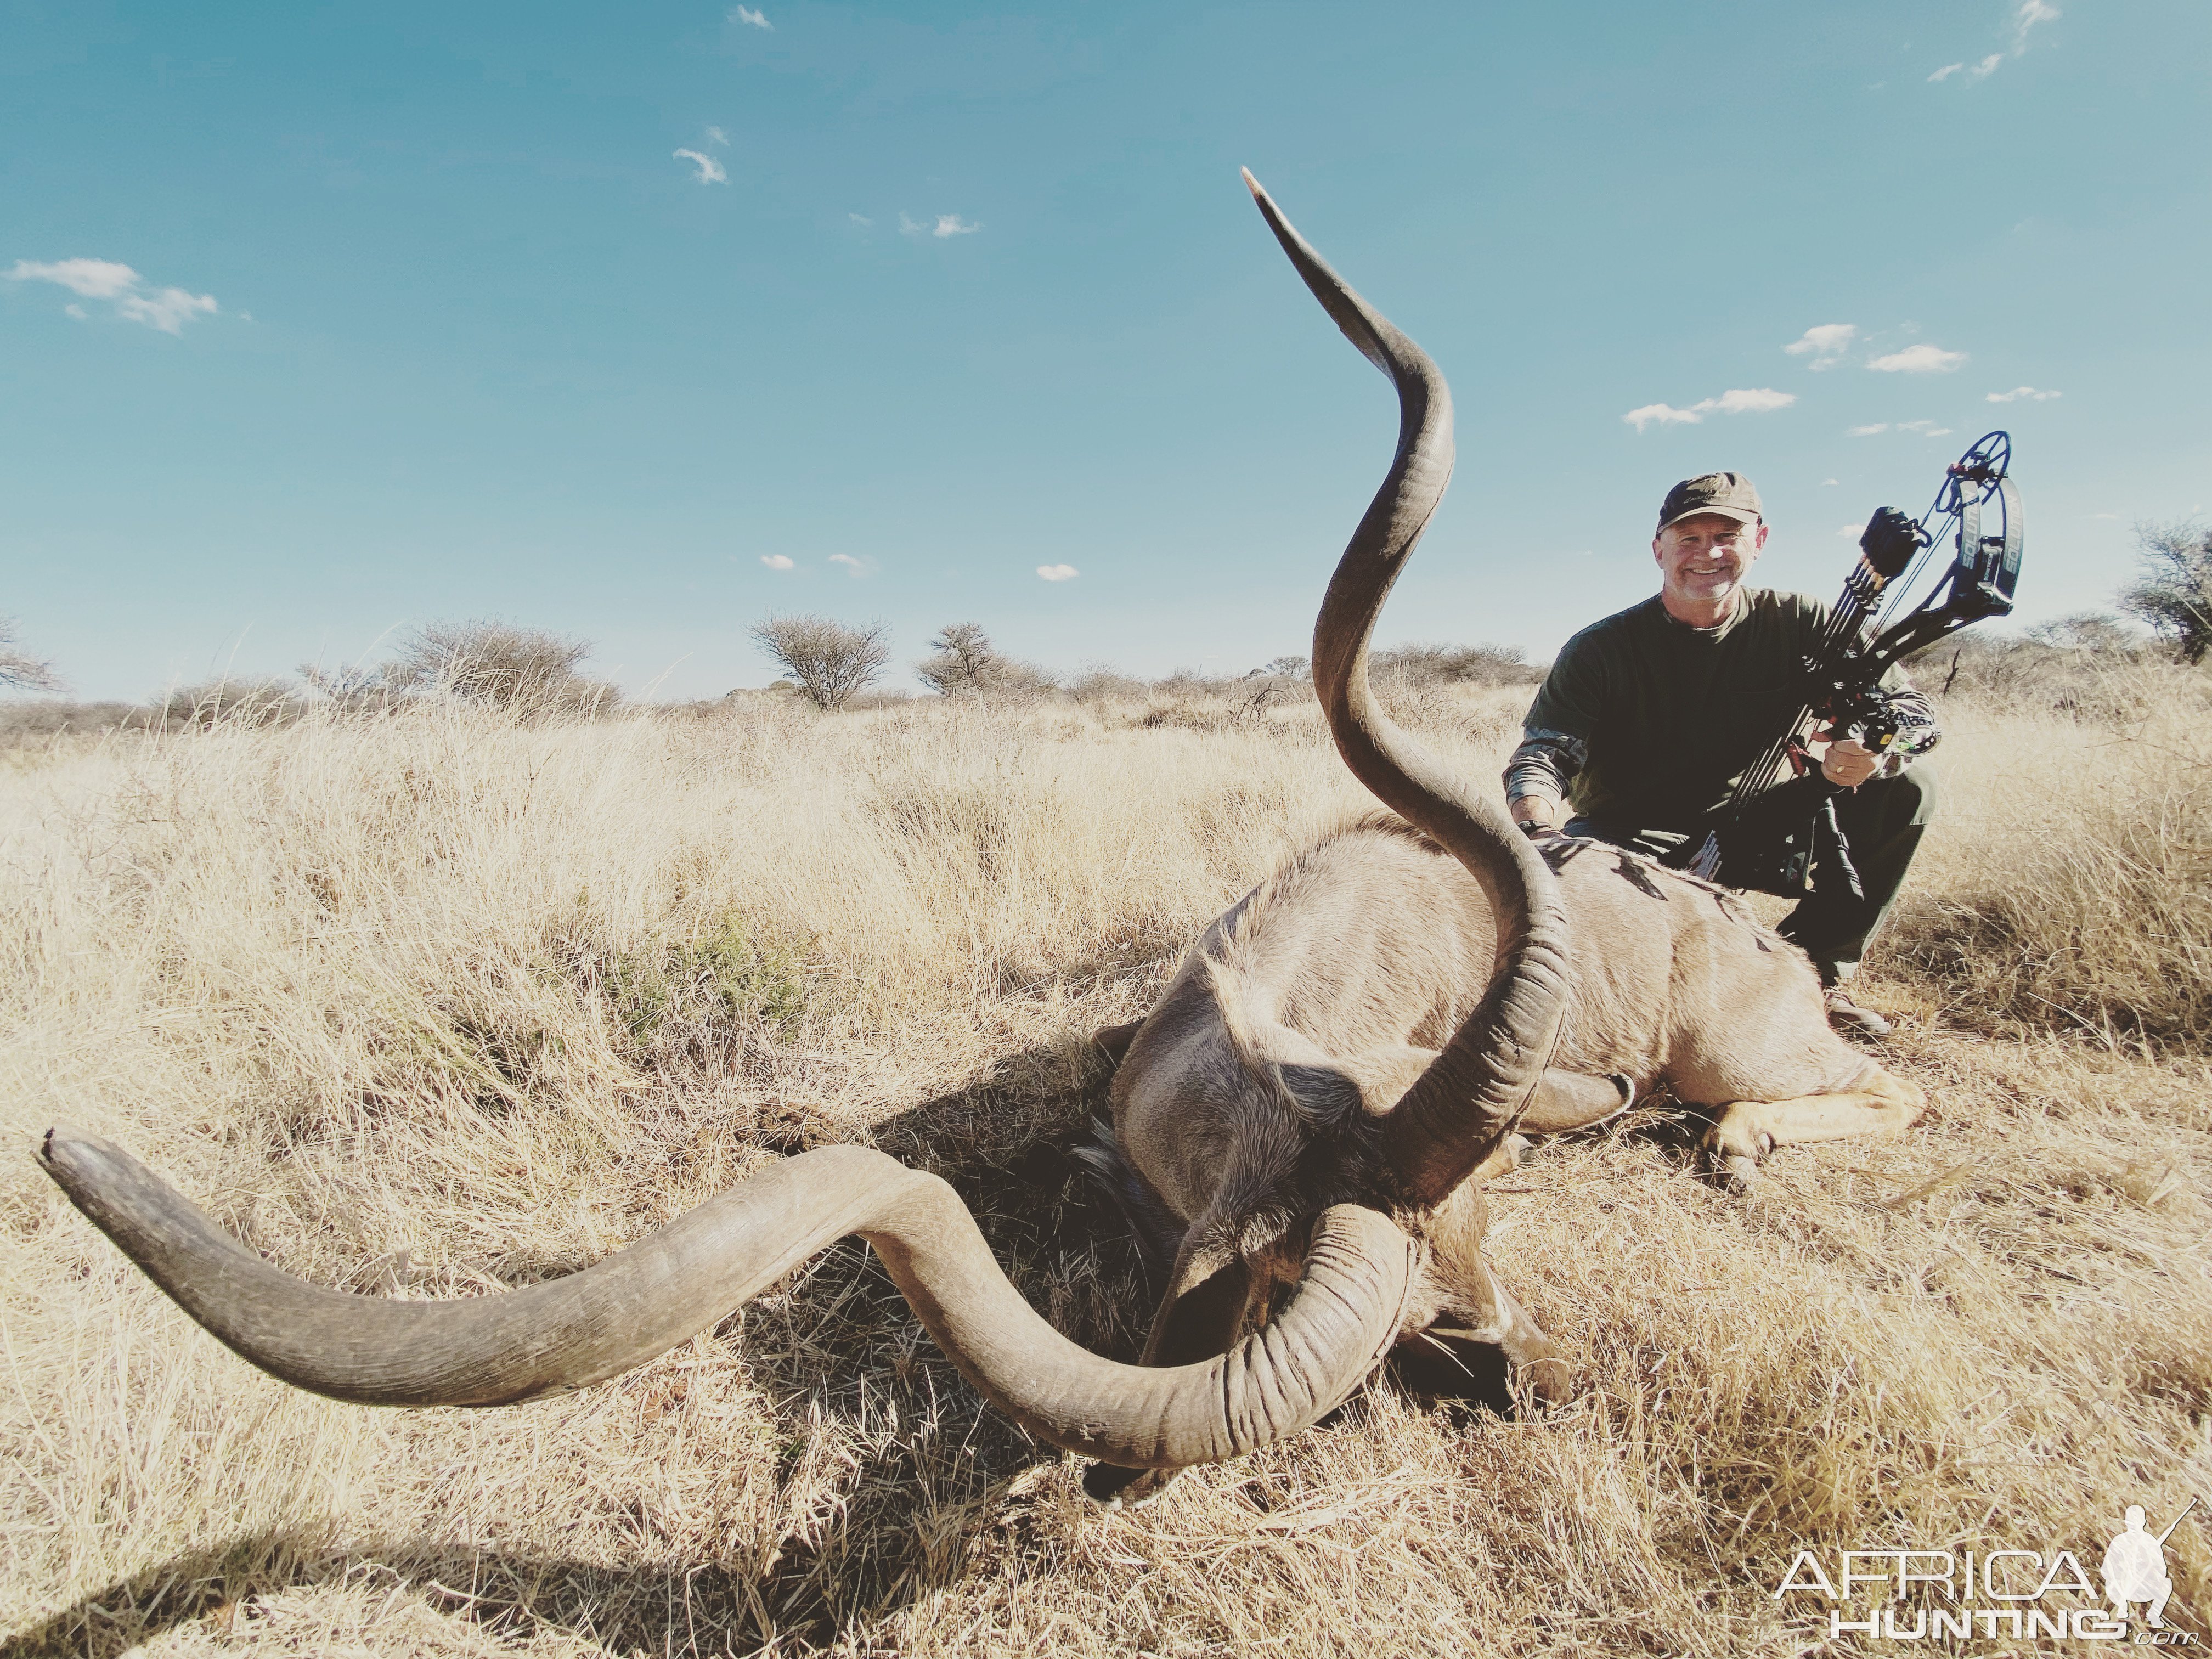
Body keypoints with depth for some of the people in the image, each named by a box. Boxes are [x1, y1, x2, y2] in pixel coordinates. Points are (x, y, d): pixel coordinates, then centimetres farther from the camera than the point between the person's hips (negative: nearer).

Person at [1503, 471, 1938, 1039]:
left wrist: (1875, 745, -29)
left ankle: (1814, 969, -2)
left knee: (1906, 788, -13)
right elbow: (1543, 753, -22)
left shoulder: (1799, 624, -1)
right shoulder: (1601, 648, -10)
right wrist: (1536, 831, -45)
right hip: (1635, 842, -3)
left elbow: (1910, 706, -3)